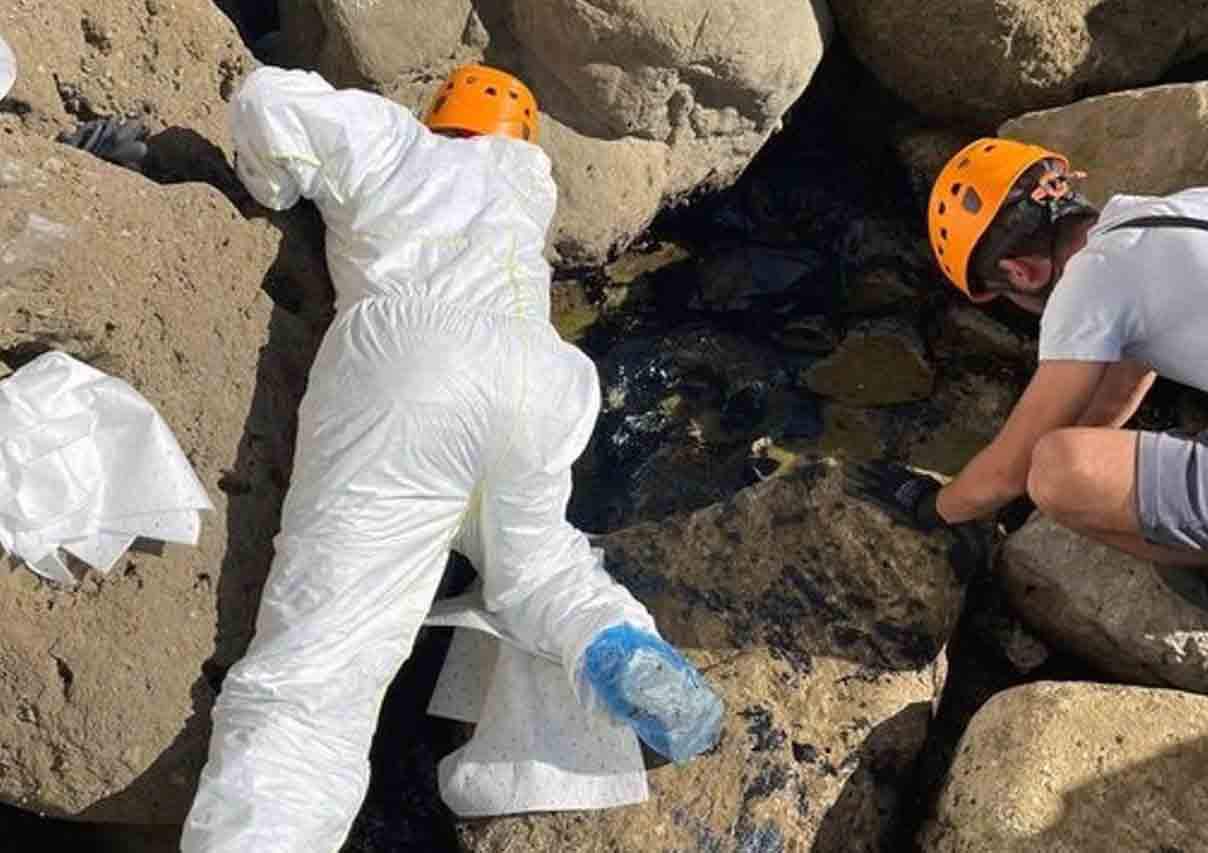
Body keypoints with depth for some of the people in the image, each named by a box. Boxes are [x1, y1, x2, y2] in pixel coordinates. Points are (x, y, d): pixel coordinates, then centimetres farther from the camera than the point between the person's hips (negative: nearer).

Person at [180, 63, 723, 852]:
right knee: (533, 560, 30)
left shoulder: (389, 141, 25)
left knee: (315, 670, -12)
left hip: (405, 372, -4)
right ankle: (617, 647, 0)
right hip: (533, 387, 4)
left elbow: (268, 101, 17)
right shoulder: (526, 178, 36)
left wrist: (272, 183, 34)